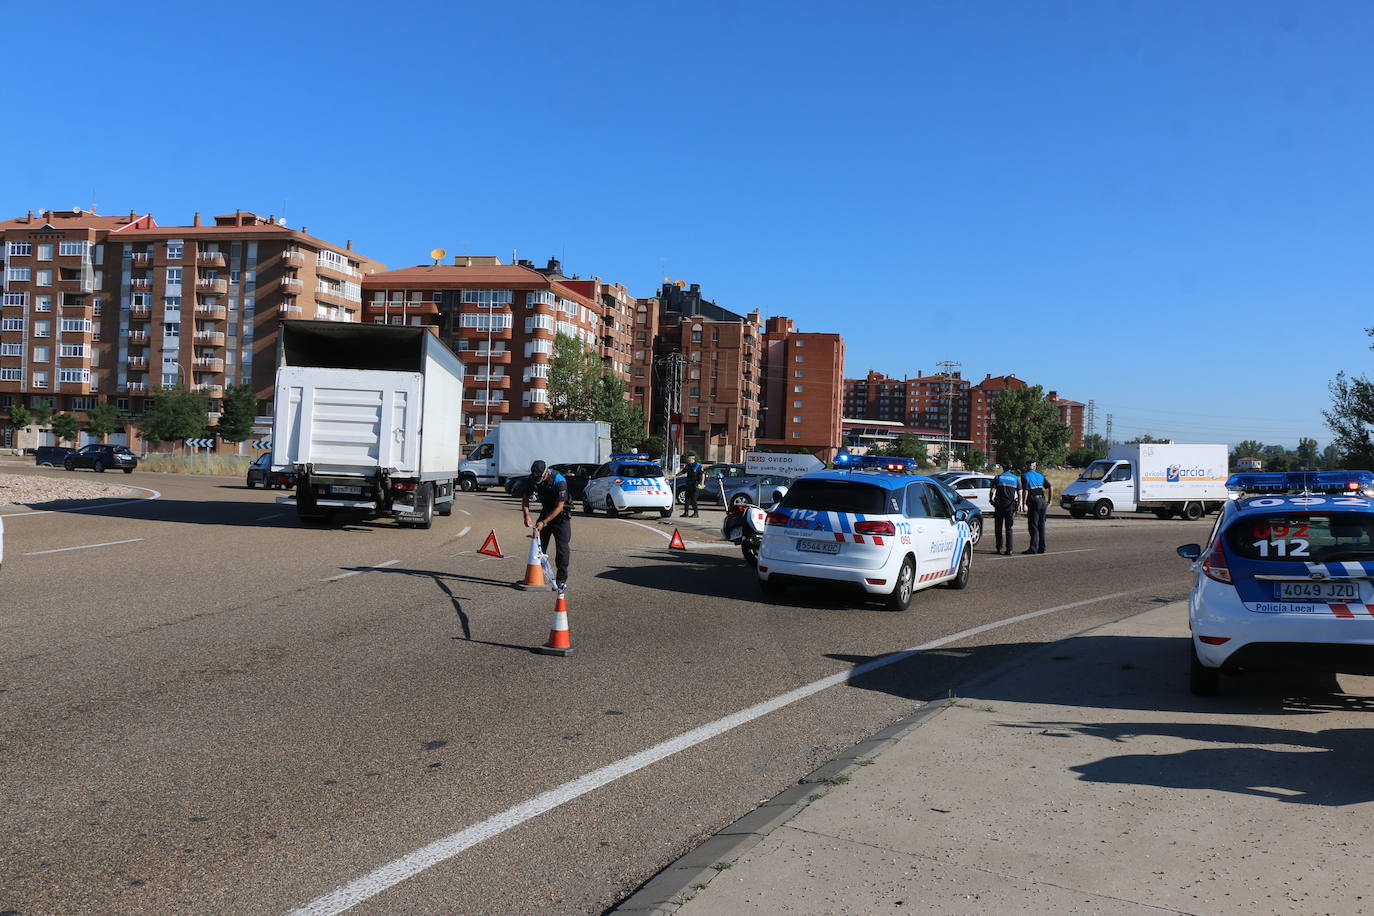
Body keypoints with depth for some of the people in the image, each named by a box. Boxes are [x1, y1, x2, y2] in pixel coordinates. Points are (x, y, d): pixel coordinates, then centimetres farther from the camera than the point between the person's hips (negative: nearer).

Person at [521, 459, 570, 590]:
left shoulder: (559, 481, -29)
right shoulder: (533, 479, -11)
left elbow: (559, 507, -27)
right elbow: (525, 497, -2)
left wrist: (544, 522, -29)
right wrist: (526, 515, -19)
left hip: (561, 515, -5)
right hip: (545, 512, 5)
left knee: (562, 548, -9)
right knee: (538, 545, 3)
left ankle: (561, 581, -4)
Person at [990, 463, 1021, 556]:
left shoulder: (998, 477, 2)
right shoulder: (1016, 478, 6)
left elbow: (992, 491, -6)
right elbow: (1020, 493, 3)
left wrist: (991, 501, 8)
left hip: (999, 506, -1)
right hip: (1010, 506, 1)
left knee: (999, 528, 9)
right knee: (1008, 528, 4)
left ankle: (999, 548, 8)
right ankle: (1009, 549, -2)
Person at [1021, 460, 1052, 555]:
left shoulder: (1025, 476, -4)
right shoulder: (1040, 475, 13)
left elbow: (1025, 491, -15)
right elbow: (1050, 487, 6)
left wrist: (1024, 504, -14)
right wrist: (1049, 501, 11)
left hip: (1033, 502, -5)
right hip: (1043, 501, 6)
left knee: (1033, 526, -3)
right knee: (1041, 526, 12)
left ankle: (1033, 548, -6)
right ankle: (1042, 548, 14)